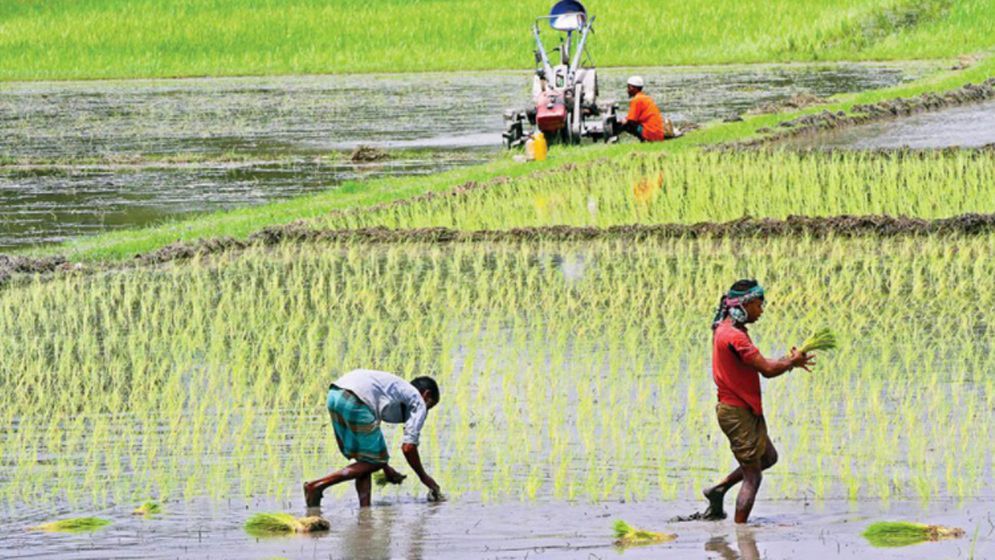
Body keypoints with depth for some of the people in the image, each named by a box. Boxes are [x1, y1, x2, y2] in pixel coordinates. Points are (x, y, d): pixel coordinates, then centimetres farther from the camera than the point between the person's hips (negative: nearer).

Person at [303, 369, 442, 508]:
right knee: (375, 461, 3)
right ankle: (318, 485, -6)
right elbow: (408, 447, 5)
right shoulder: (418, 403, 15)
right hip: (355, 401, -9)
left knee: (366, 460, 18)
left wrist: (386, 468, 41)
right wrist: (424, 477, 19)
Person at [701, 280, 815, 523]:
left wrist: (788, 361, 5)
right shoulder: (734, 336, -23)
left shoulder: (726, 330, 11)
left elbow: (757, 364, 15)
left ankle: (719, 490, 24)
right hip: (737, 411, -10)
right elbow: (767, 370, -24)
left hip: (747, 409, 10)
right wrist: (792, 362, -7)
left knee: (768, 457, 24)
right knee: (753, 476, -5)